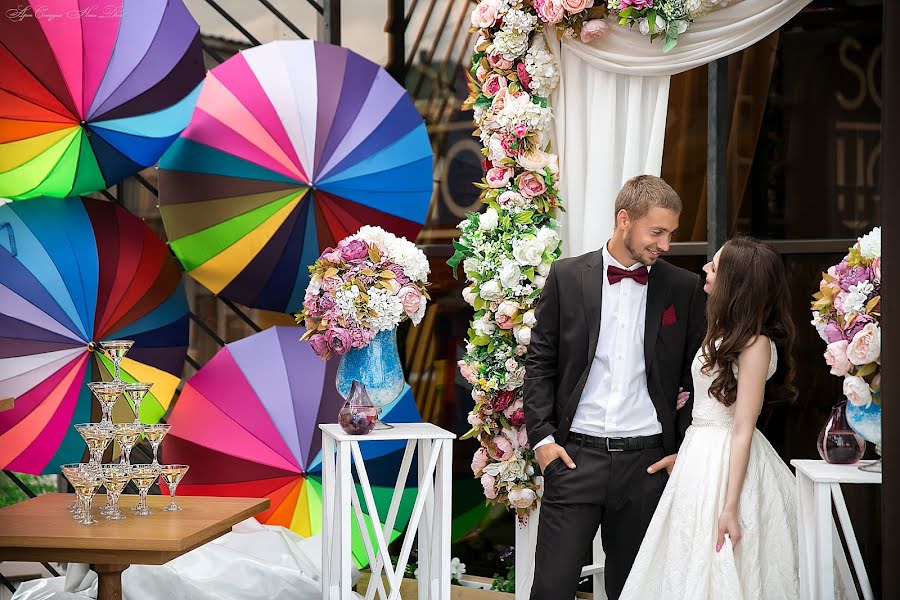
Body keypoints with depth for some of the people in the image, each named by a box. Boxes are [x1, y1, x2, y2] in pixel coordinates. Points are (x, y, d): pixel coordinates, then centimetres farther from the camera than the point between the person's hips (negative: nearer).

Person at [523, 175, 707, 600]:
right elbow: (540, 361, 5)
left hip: (647, 462, 1)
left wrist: (686, 451, 2)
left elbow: (696, 376, 8)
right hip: (575, 454, -1)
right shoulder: (567, 276, 3)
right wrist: (541, 437, -3)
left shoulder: (685, 288, 5)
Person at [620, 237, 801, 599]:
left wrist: (730, 507, -20)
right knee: (695, 569, 13)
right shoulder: (725, 332, 10)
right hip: (701, 454, 9)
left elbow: (743, 430, -19)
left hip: (727, 463, -9)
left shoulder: (755, 344, -16)